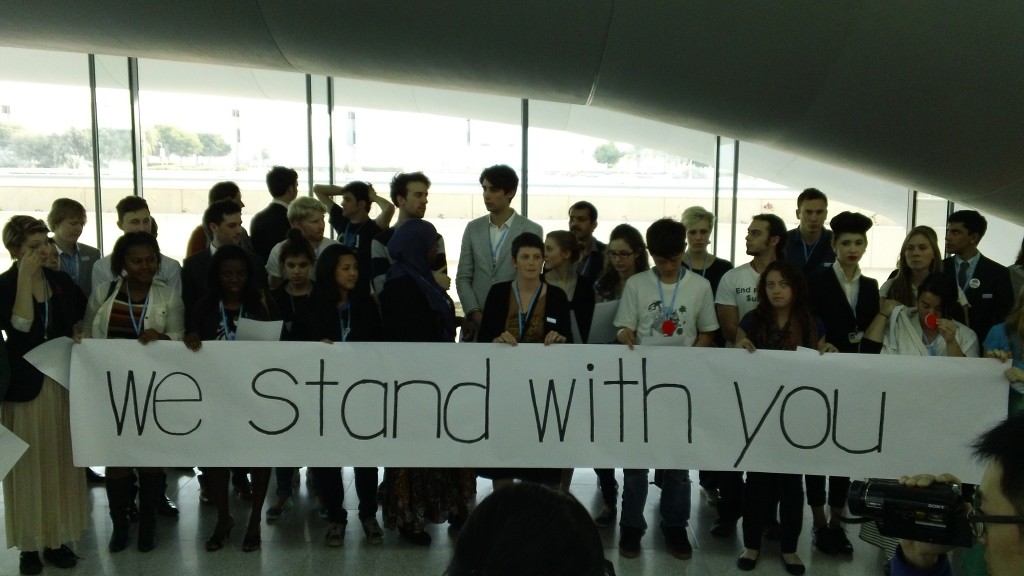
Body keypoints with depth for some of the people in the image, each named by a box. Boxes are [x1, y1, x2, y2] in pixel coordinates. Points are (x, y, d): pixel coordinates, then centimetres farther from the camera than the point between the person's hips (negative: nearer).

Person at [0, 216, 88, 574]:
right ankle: (29, 544, 13)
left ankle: (56, 538, 20)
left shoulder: (61, 281, 5)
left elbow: (83, 316, 20)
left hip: (63, 382, 4)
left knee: (60, 462, 10)